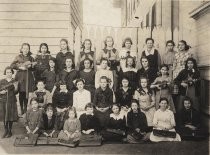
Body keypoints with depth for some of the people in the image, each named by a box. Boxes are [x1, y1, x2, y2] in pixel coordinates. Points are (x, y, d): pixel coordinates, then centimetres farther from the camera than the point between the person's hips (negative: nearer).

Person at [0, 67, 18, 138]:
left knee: (11, 116, 2)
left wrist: (15, 88, -19)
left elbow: (15, 92, -1)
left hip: (12, 101, -1)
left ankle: (10, 131, 18)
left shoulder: (14, 81, 2)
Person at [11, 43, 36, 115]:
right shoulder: (18, 57, 4)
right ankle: (21, 110, 8)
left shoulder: (31, 58, 11)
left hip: (28, 77, 2)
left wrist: (31, 66, -6)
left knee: (27, 94, 2)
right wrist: (20, 67, -13)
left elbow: (34, 68, 15)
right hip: (20, 77, -2)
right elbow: (12, 65, -2)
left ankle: (25, 110, 12)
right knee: (21, 94, -2)